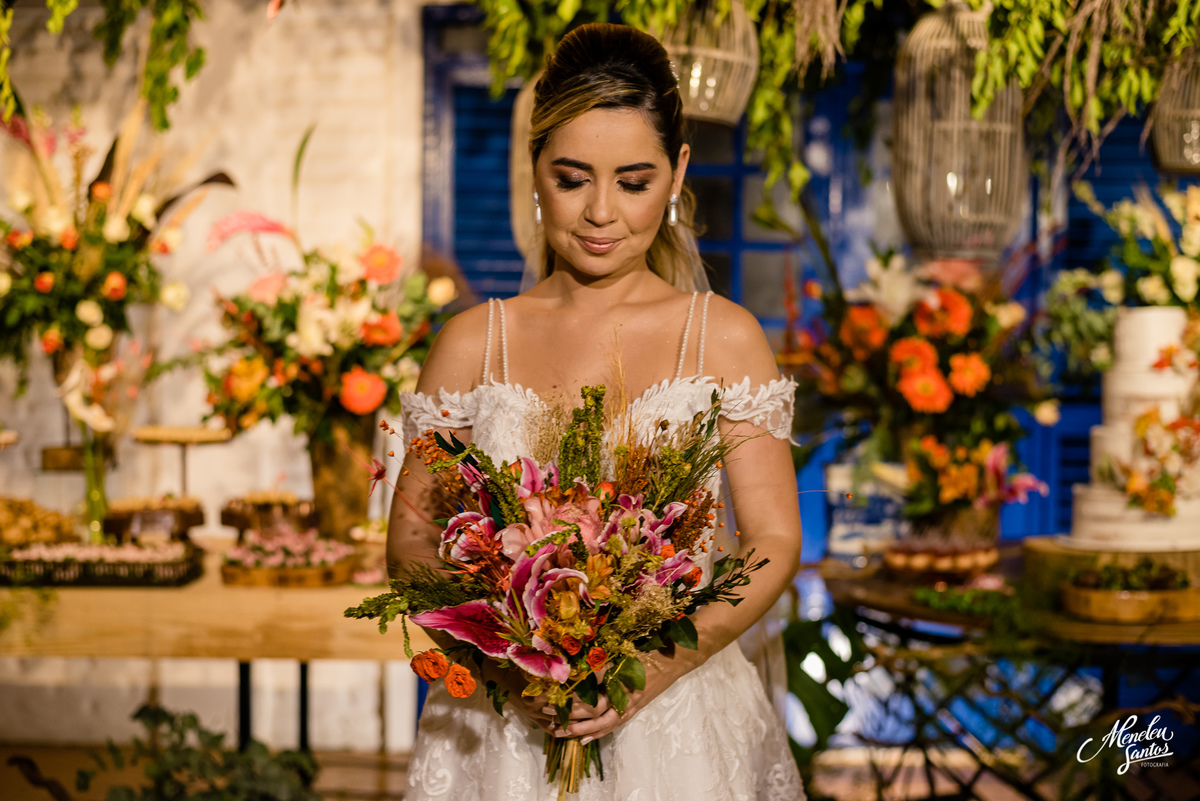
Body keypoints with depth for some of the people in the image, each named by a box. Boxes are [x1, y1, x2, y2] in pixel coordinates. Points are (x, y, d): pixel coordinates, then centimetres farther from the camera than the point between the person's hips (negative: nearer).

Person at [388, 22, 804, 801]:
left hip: (680, 720, 0)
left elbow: (775, 542, -4)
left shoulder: (726, 339, -1)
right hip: (506, 727, 1)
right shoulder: (474, 343, 2)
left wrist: (662, 663, -19)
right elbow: (411, 537, 2)